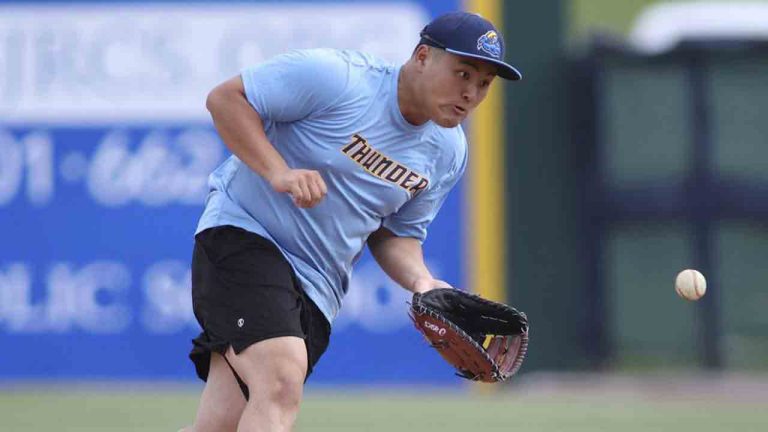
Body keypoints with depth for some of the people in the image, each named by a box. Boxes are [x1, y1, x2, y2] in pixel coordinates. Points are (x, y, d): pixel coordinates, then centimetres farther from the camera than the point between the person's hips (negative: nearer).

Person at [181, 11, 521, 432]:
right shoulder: (337, 77, -15)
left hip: (317, 288, 7)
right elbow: (225, 97, -11)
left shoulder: (448, 152, 7)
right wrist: (278, 171, -22)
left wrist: (420, 279, -5)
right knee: (281, 385, -28)